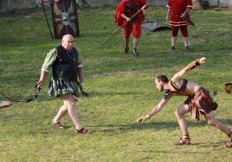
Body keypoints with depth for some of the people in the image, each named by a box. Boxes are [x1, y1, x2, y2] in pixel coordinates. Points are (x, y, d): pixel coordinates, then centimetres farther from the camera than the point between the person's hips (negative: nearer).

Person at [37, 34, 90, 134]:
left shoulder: (74, 51, 12)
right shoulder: (56, 51, -11)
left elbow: (78, 64, 30)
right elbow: (46, 65, -8)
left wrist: (80, 75, 19)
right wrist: (42, 80, -9)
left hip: (72, 82, 9)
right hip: (61, 82, -9)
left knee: (68, 105, 16)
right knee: (71, 103, -19)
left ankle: (55, 121, 38)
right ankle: (78, 128, -23)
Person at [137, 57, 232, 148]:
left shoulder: (174, 81, -12)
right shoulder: (168, 93, 11)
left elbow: (186, 69, -18)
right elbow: (159, 107, 17)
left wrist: (198, 62, -32)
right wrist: (147, 117, 14)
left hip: (201, 95, -9)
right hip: (193, 98, 9)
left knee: (211, 121, -10)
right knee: (178, 113, 9)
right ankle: (185, 138, 11)